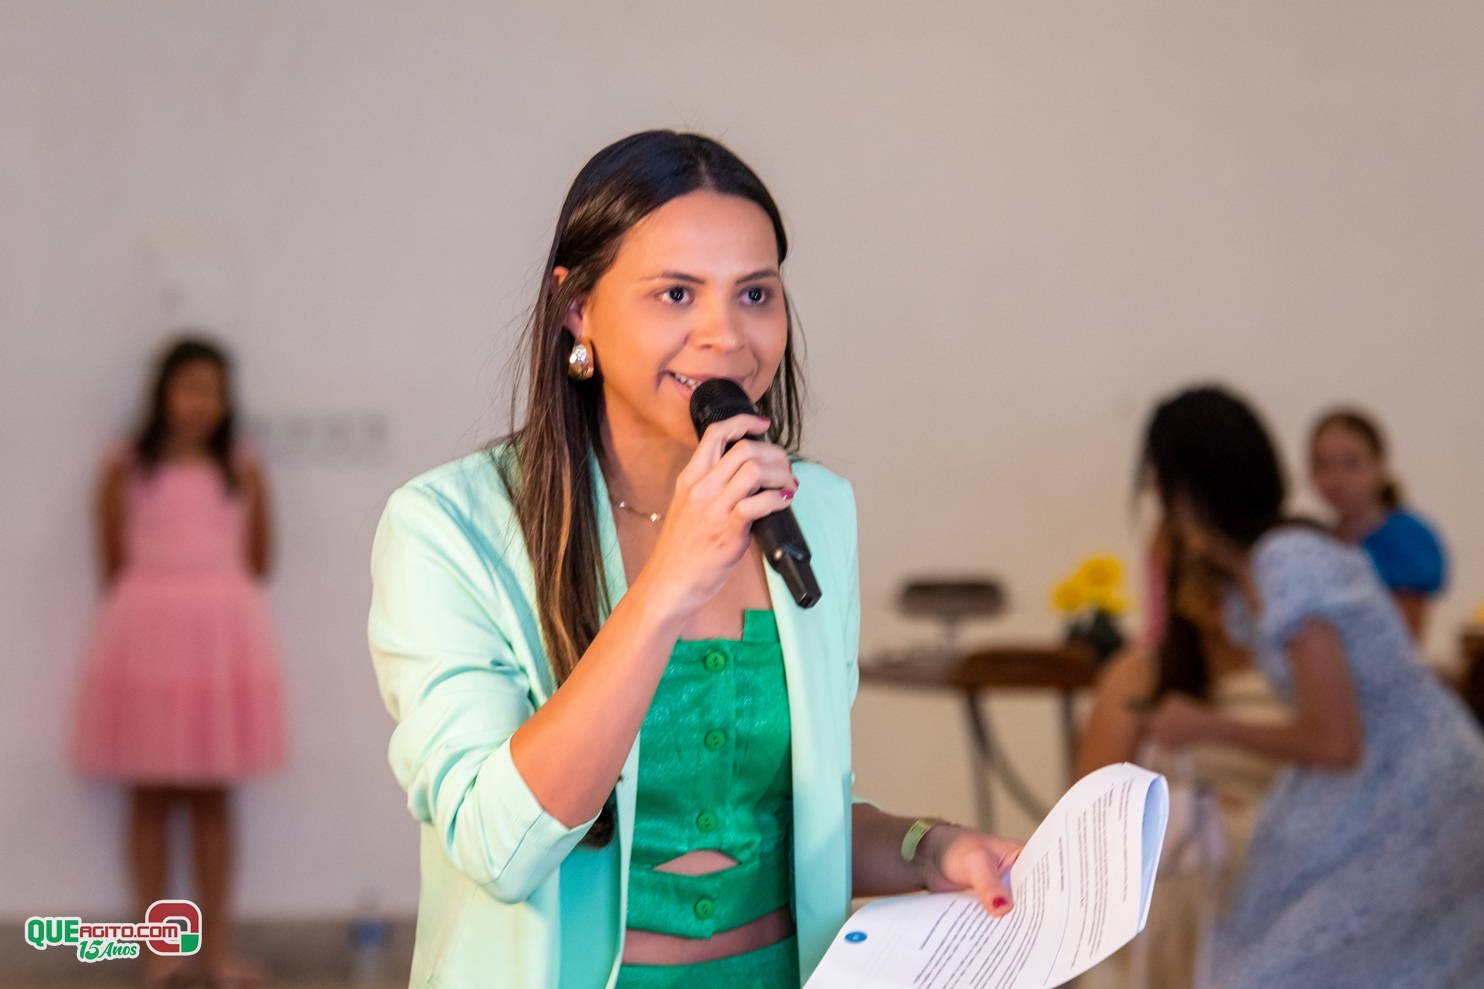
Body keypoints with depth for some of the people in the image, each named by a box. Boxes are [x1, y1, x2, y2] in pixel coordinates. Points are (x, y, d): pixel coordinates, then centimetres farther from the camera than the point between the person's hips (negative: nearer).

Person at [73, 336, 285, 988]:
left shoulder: (242, 469, 4)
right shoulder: (126, 469, -1)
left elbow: (257, 561, 9)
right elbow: (113, 564, 3)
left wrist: (213, 598, 4)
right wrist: (155, 603, 3)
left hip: (222, 633, 1)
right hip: (147, 630, -1)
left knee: (213, 796, 6)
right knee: (149, 796, 4)